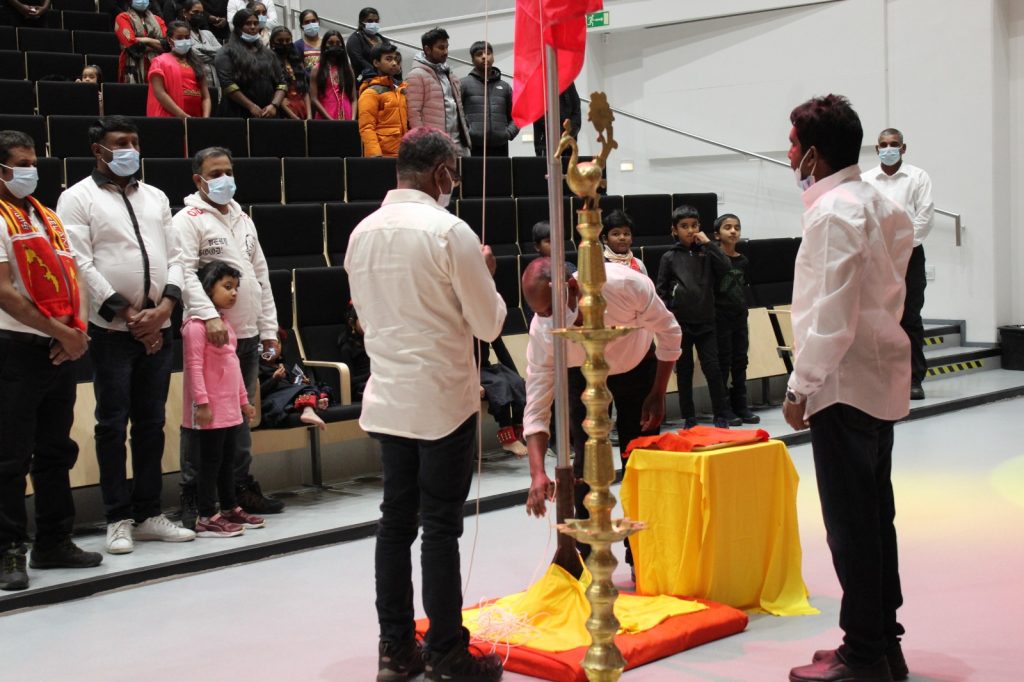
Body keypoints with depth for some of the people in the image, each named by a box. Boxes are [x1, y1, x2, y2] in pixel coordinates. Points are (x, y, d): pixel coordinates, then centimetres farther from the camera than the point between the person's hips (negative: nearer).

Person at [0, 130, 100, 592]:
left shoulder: (48, 218, 16)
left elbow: (72, 277, 14)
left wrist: (77, 331, -3)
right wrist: (60, 332, -14)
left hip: (59, 350, 8)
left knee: (56, 450, 13)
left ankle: (54, 542, 22)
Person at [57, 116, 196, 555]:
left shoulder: (155, 197, 16)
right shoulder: (78, 198, -2)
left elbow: (173, 256, 12)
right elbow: (82, 265, -10)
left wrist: (164, 307, -5)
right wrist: (128, 314, -12)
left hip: (157, 329, 5)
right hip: (111, 331, -5)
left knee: (152, 423, 9)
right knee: (113, 425, -1)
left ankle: (148, 514, 16)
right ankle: (119, 520, 6)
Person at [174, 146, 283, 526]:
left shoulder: (243, 220, 18)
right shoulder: (188, 220, -5)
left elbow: (261, 276, 20)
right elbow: (185, 273, -18)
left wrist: (269, 329, 15)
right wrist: (209, 316, -31)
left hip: (248, 335, 7)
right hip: (209, 335, -7)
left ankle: (241, 487, 23)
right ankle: (192, 495, 3)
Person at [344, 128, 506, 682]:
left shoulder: (363, 232, 5)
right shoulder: (449, 232, -14)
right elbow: (489, 324, -9)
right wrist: (484, 274, 7)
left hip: (388, 398, 6)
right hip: (443, 400, -6)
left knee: (396, 521, 10)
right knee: (440, 527, 0)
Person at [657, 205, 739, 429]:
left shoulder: (705, 253, 5)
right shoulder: (669, 257, 1)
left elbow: (724, 266, -11)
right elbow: (661, 291, 1)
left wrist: (708, 243, -11)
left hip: (706, 322, 1)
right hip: (681, 324, -1)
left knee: (713, 368, -2)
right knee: (684, 371, 7)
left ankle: (721, 415, 5)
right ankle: (688, 418, 15)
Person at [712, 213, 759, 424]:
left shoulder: (743, 261, 10)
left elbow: (744, 291, 16)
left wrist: (745, 316, 17)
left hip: (739, 319, 6)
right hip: (720, 318, -6)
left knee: (740, 363, 10)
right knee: (723, 363, -1)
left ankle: (740, 406, 18)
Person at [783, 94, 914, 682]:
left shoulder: (833, 213, -16)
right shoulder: (881, 205, 11)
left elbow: (831, 318, -21)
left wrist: (801, 386, -15)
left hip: (844, 385, -9)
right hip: (882, 380, 9)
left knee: (851, 523, -3)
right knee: (875, 517, 14)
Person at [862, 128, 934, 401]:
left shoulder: (918, 177, 3)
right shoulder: (865, 180, 8)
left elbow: (925, 215, -3)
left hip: (908, 254, -2)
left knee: (910, 318, -1)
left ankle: (914, 380, 3)